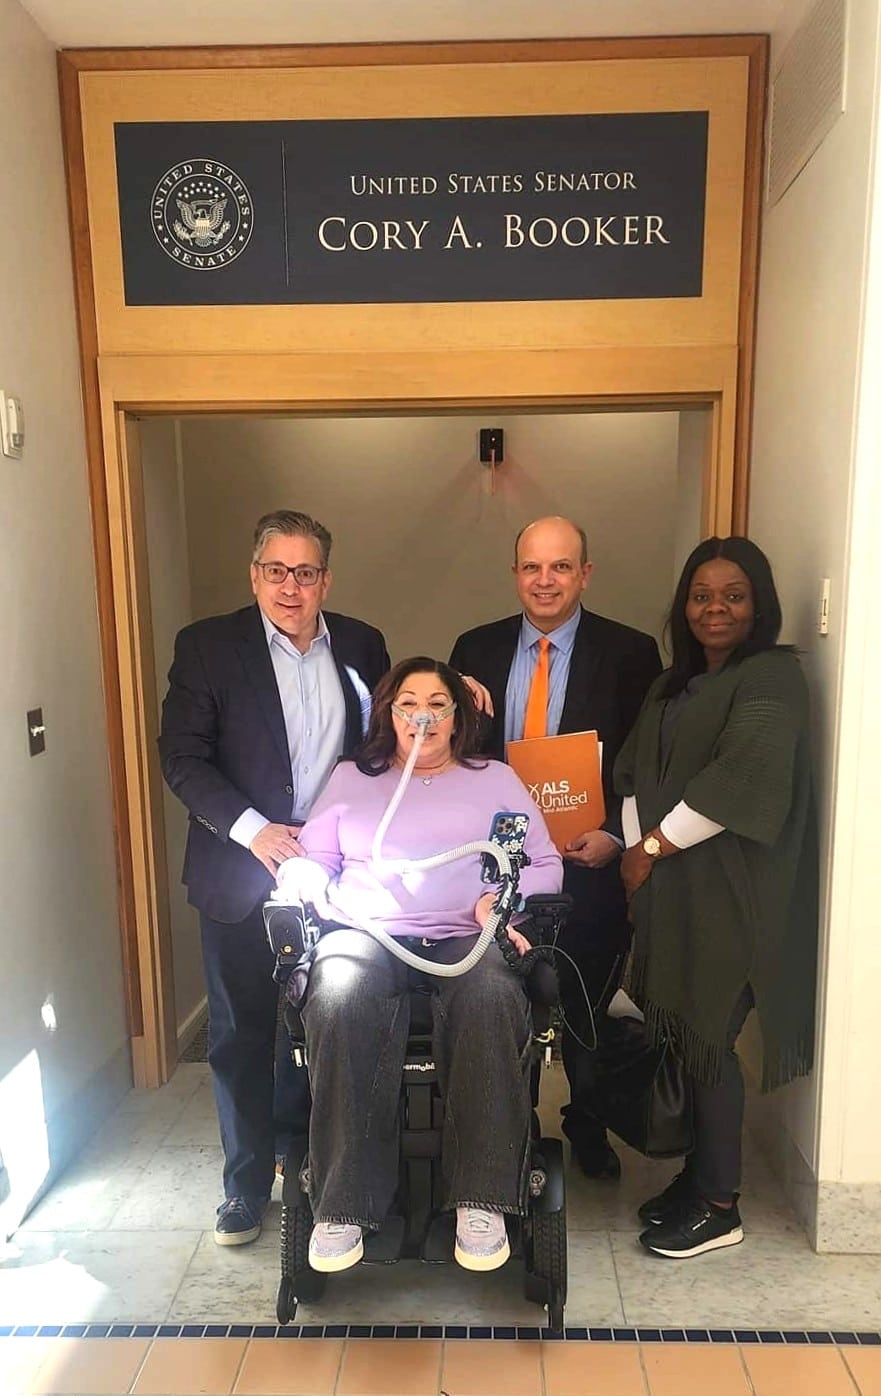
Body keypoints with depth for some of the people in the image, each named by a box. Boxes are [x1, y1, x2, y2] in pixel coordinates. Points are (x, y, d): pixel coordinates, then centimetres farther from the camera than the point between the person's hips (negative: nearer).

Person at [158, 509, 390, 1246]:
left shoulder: (361, 644, 2)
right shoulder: (208, 645, -6)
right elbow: (182, 758, -10)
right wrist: (253, 830, -20)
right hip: (242, 876, -2)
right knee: (242, 1036, 11)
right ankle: (247, 1185, 30)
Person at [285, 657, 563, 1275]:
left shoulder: (495, 778, 20)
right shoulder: (351, 778, 24)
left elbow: (546, 865, 13)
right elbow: (311, 861, 19)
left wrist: (501, 899, -6)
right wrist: (301, 882, -5)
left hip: (465, 938, 0)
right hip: (368, 933, 1)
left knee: (492, 998, -35)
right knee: (342, 1000, -34)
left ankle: (482, 1201, -25)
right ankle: (345, 1205, -24)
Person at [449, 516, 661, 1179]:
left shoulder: (630, 653, -4)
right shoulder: (476, 649, 4)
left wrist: (614, 836, -14)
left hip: (590, 860, -1)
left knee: (587, 1005, 15)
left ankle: (588, 1126, 40)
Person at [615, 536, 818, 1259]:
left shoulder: (772, 677, -7)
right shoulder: (674, 684, 17)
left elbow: (743, 779, -19)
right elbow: (634, 772, 12)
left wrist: (654, 846, -13)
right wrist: (634, 849, -3)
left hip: (728, 893, -6)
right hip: (670, 889, 6)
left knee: (708, 1040, 0)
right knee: (684, 1034, 11)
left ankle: (718, 1207, 17)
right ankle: (698, 1174, 29)